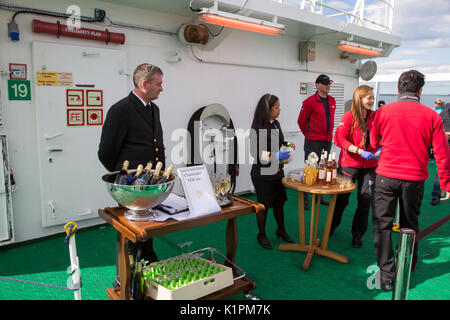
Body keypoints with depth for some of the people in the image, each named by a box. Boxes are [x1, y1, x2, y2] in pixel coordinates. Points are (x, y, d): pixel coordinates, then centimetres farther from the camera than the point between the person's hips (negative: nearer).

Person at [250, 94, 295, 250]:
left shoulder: (276, 123, 7)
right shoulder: (257, 129, -19)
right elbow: (257, 155, -21)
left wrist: (286, 144, 3)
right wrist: (276, 156, -28)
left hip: (277, 171, 8)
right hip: (263, 174, -7)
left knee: (279, 202, 18)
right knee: (264, 206, 7)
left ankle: (281, 230, 38)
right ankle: (262, 235, 26)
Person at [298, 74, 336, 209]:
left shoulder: (332, 101, 11)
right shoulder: (310, 101, -9)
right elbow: (301, 121, -3)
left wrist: (329, 134, 17)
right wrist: (308, 135, 6)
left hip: (327, 141, 7)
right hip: (313, 142, -7)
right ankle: (304, 199, 5)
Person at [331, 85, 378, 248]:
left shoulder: (375, 116, 6)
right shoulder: (349, 117, -8)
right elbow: (339, 139, -16)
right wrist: (360, 151, -24)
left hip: (369, 166, 4)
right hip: (349, 164, -3)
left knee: (365, 200, 3)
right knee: (342, 198, 7)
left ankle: (357, 235, 21)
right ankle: (331, 227, 32)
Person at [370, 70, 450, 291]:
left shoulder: (384, 111, -3)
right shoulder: (431, 116, -1)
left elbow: (374, 143, 10)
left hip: (386, 175, -2)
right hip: (415, 179, 2)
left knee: (382, 225, 6)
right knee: (410, 225, 18)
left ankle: (386, 276, 5)